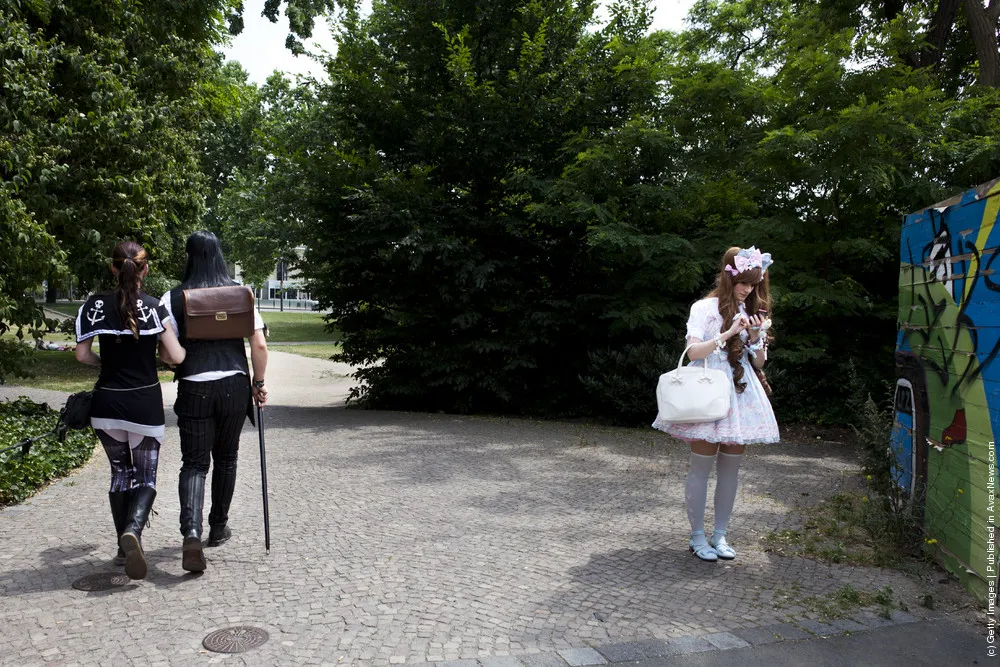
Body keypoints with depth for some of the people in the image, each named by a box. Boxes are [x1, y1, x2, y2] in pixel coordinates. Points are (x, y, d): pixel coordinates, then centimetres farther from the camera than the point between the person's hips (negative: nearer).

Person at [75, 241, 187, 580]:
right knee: (146, 477, 7)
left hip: (107, 403, 3)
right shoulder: (155, 307, -9)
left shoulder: (95, 305, -2)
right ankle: (132, 531, -20)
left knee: (120, 472, 18)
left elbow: (82, 354, 1)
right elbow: (176, 357, -11)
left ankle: (124, 548, 22)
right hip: (145, 404, -3)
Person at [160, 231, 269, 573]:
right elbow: (259, 344, -3)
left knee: (194, 463, 5)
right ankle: (218, 527, 30)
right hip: (234, 385, 2)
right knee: (226, 458, 18)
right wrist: (259, 383, 8)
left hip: (193, 388, -1)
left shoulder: (174, 297, -2)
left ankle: (191, 533, -15)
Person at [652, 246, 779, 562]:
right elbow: (693, 351, -11)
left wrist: (756, 337, -3)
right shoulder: (705, 308, -1)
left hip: (740, 396, 5)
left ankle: (720, 535, 17)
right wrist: (728, 334, -17)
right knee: (701, 465, -2)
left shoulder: (752, 313, 15)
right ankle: (697, 537, 9)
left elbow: (759, 362, 15)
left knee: (731, 467, 6)